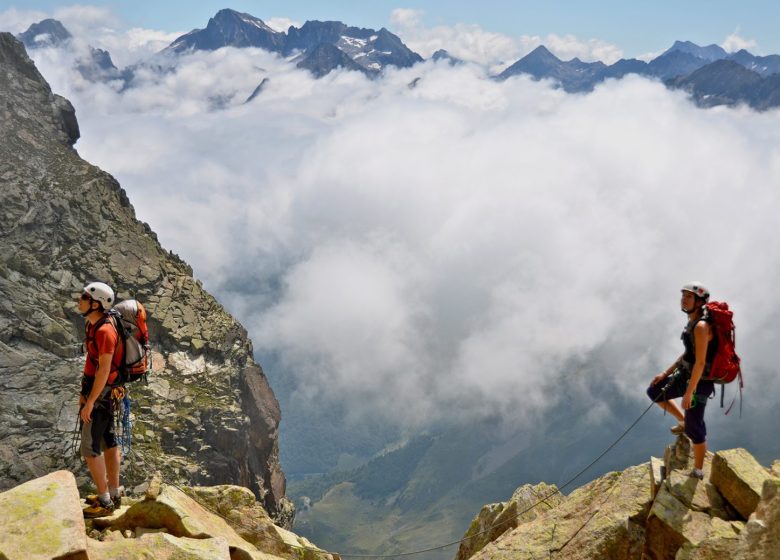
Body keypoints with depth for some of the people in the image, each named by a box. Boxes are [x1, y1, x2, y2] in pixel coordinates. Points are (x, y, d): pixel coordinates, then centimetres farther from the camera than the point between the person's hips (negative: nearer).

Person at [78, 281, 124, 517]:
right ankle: (114, 493, 24)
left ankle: (105, 502, 2)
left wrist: (89, 402, -22)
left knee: (90, 448, -6)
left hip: (101, 392, -10)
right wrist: (84, 392, 17)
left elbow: (104, 370, -24)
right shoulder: (92, 325, 8)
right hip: (99, 390, 10)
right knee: (108, 442, 15)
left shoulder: (105, 331, -23)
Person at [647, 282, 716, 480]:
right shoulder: (693, 322, 5)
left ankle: (698, 473, 19)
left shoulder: (701, 326, -25)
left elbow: (700, 362, -27)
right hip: (687, 375, 9)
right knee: (654, 392, 19)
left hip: (699, 382, -9)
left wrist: (688, 393, -23)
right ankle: (684, 422, 31)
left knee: (695, 430, 2)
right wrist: (666, 373, 16)